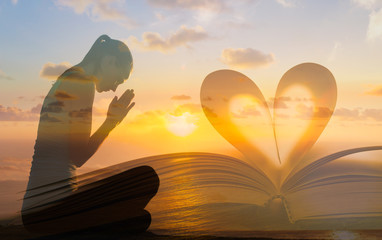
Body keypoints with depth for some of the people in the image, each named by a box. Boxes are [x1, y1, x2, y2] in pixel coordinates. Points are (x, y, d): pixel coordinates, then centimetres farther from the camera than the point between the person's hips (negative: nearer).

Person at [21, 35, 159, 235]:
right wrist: (112, 120, 1)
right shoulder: (82, 83, -10)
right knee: (147, 177, -10)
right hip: (53, 206, -10)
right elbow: (79, 156, -13)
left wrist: (112, 120, 18)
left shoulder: (64, 82, 20)